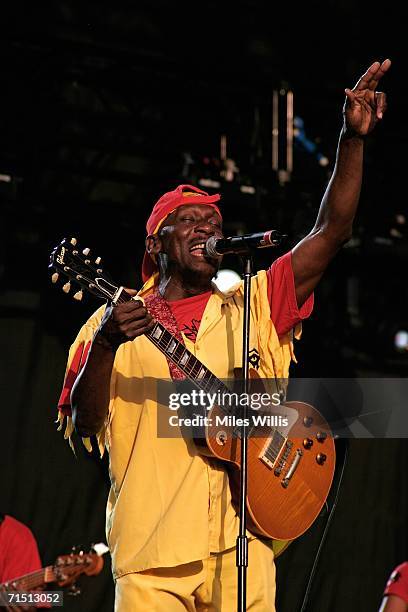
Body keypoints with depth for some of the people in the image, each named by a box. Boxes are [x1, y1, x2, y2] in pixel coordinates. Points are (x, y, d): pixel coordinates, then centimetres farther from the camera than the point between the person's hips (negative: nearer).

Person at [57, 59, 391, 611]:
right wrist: (106, 345, -17)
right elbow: (83, 424, 0)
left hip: (242, 543, 2)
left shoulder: (255, 307, 15)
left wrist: (353, 139, -1)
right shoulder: (117, 319, 9)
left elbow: (331, 233, 9)